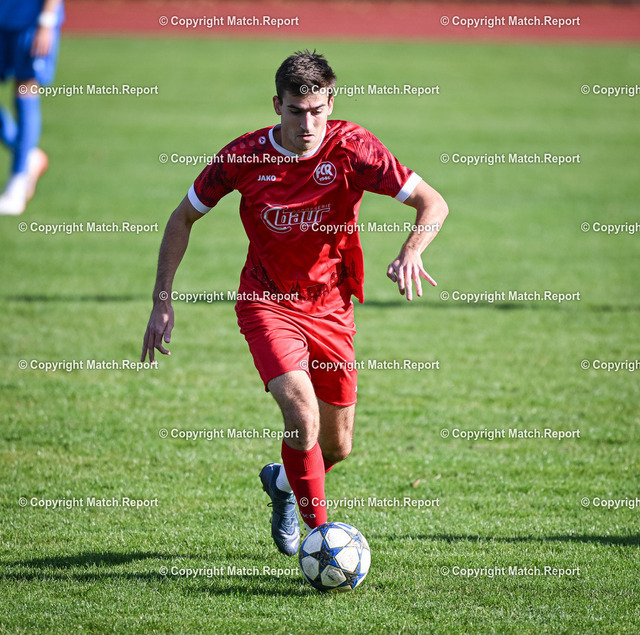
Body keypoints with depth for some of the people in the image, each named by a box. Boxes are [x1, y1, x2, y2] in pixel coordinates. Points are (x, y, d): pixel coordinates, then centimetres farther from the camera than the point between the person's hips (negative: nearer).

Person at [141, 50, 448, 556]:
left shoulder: (352, 149, -16)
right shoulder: (244, 156, -13)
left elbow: (433, 203, -14)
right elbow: (184, 217, 1)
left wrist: (412, 251, -35)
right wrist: (163, 301, -4)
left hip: (331, 308, 2)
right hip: (267, 302, -2)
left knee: (337, 447, 10)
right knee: (302, 412, -27)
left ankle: (282, 481, 45)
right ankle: (320, 532, -12)